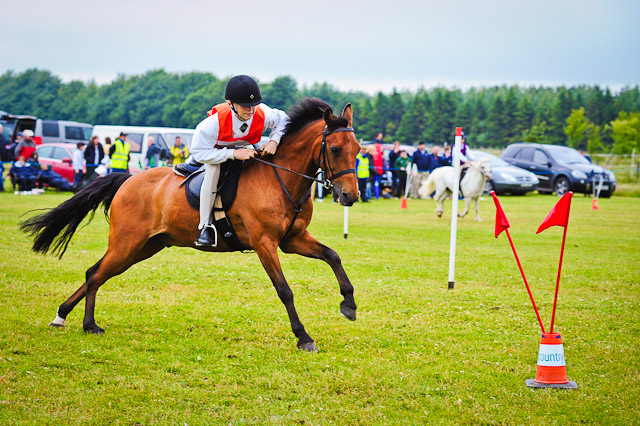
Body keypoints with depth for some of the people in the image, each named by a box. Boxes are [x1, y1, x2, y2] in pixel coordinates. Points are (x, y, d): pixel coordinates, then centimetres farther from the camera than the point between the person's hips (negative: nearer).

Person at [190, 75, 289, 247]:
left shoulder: (263, 115, -30)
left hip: (245, 147, 5)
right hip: (214, 149, -5)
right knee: (213, 170, -35)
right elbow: (199, 152, -36)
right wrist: (233, 154, -42)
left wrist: (274, 141, -28)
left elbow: (282, 120, -8)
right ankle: (205, 226, -27)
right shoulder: (214, 122, -40)